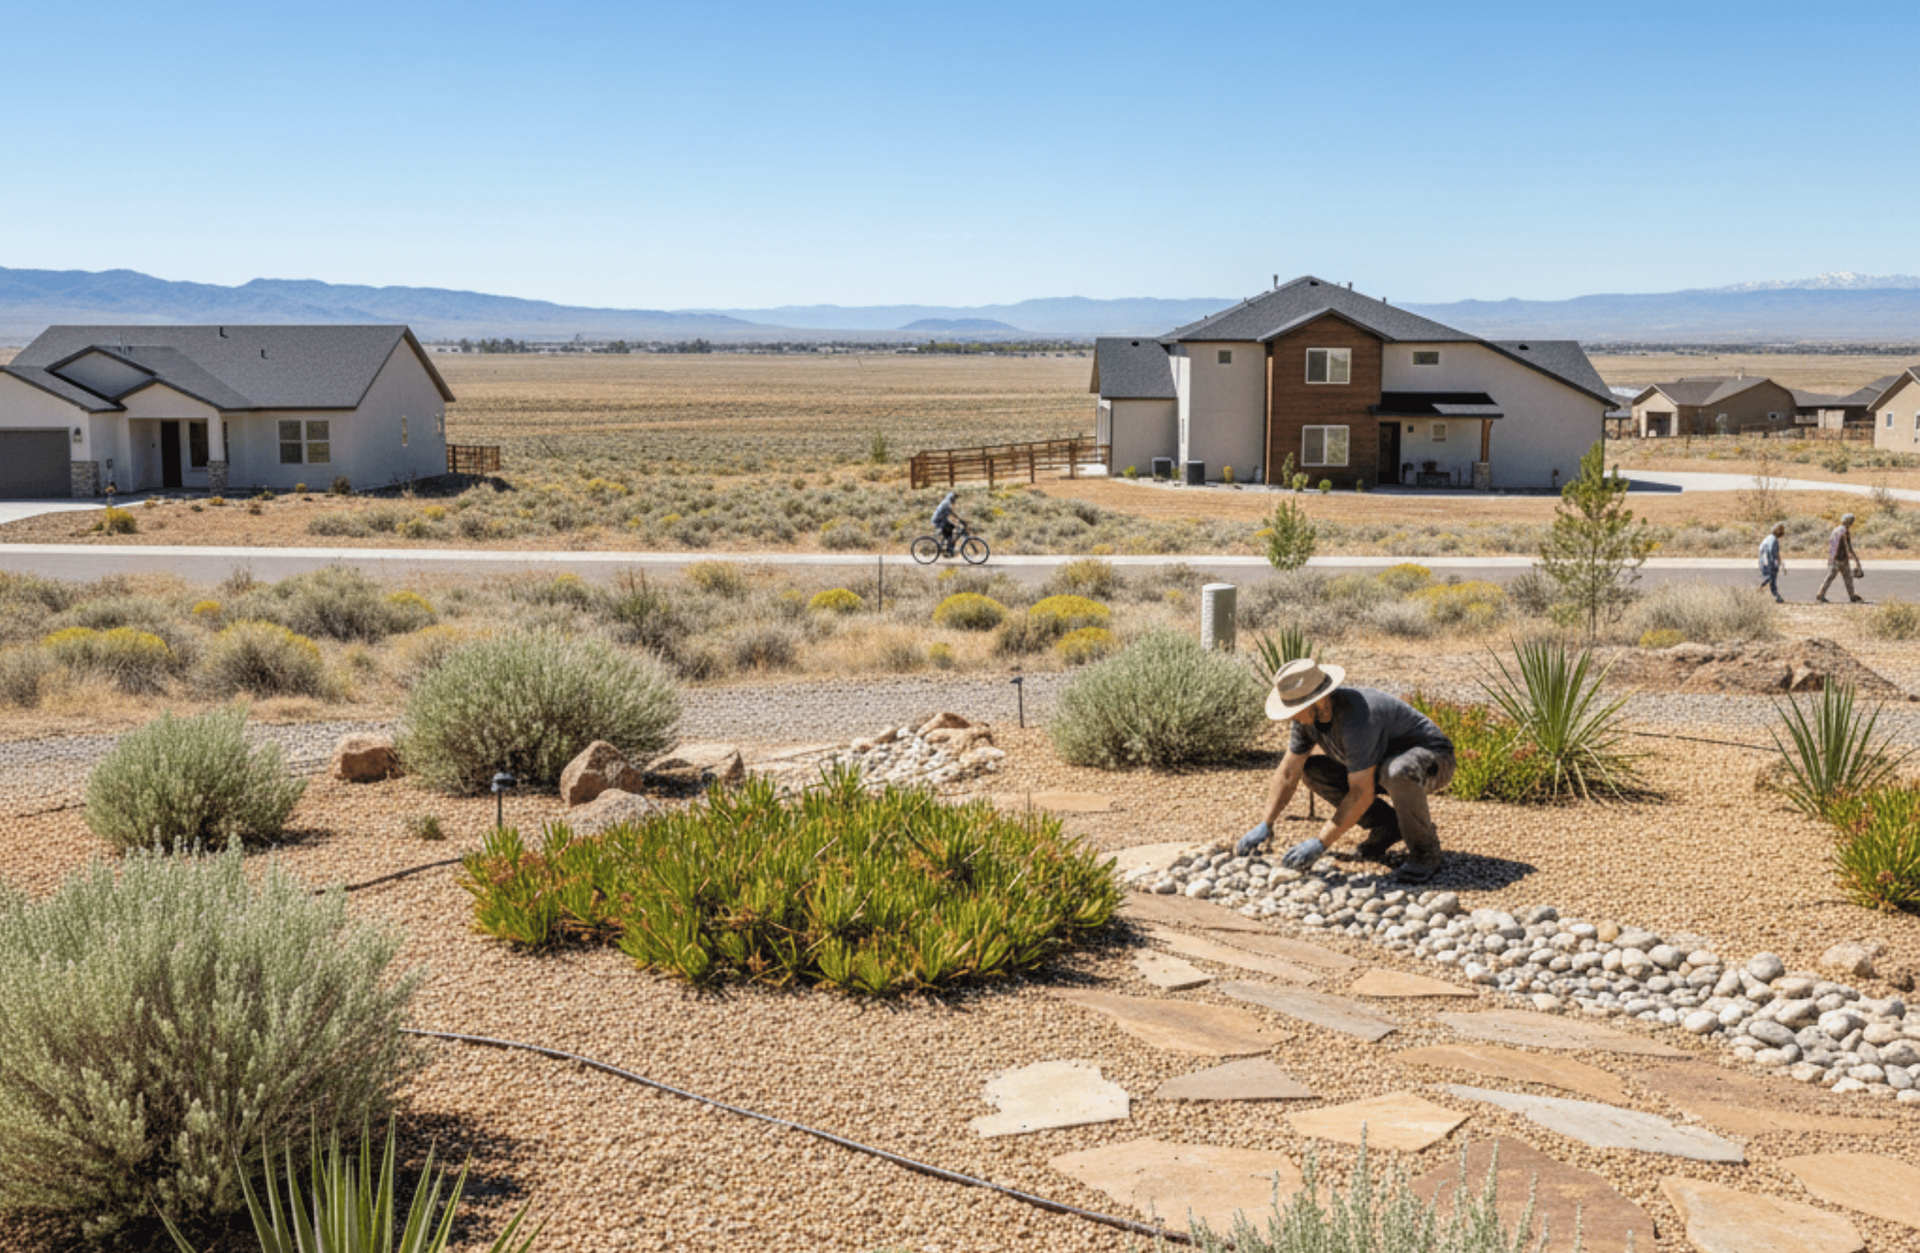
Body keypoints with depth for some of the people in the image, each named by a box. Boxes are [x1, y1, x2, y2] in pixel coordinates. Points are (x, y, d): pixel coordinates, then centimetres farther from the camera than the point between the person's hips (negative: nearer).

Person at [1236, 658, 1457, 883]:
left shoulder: (1357, 719, -36)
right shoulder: (1309, 714, -10)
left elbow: (1361, 794, -35)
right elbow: (1288, 774, 0)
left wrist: (1320, 843, -33)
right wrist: (1265, 825, -7)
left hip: (1432, 761, -8)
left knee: (1395, 772, -42)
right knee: (1311, 770, -1)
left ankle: (1426, 850, -15)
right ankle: (1387, 825, 7)